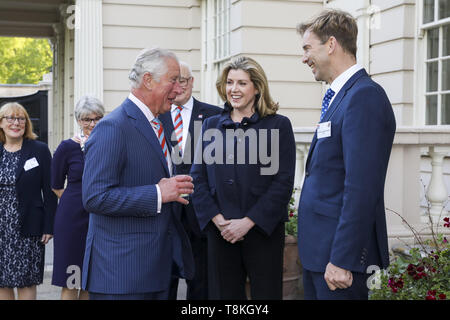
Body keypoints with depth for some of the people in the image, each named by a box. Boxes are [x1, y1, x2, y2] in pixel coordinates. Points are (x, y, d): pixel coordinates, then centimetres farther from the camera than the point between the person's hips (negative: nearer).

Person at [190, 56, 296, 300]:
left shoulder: (278, 125, 0)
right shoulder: (211, 125, 10)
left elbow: (283, 182, -7)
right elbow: (198, 177, 6)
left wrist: (248, 222, -13)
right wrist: (218, 219, -7)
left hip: (262, 229, -3)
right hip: (219, 231, 3)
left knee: (266, 292, 3)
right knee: (223, 293, 8)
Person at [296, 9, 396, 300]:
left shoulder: (364, 96, -16)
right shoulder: (339, 96, 15)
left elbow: (362, 189, -23)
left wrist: (342, 260, -23)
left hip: (340, 251, -9)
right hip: (319, 249, 9)